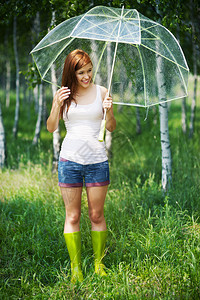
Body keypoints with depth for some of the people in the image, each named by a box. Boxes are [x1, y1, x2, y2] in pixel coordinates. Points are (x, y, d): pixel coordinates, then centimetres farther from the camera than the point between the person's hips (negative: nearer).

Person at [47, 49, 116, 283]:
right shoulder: (63, 94, 4)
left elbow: (111, 128, 5)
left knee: (96, 214, 6)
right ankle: (75, 268, 11)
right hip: (70, 158, 0)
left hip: (97, 160, 0)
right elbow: (51, 128, 1)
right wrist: (57, 105, -15)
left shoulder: (101, 92, 3)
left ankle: (99, 264, 19)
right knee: (72, 215, 4)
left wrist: (108, 111, -16)